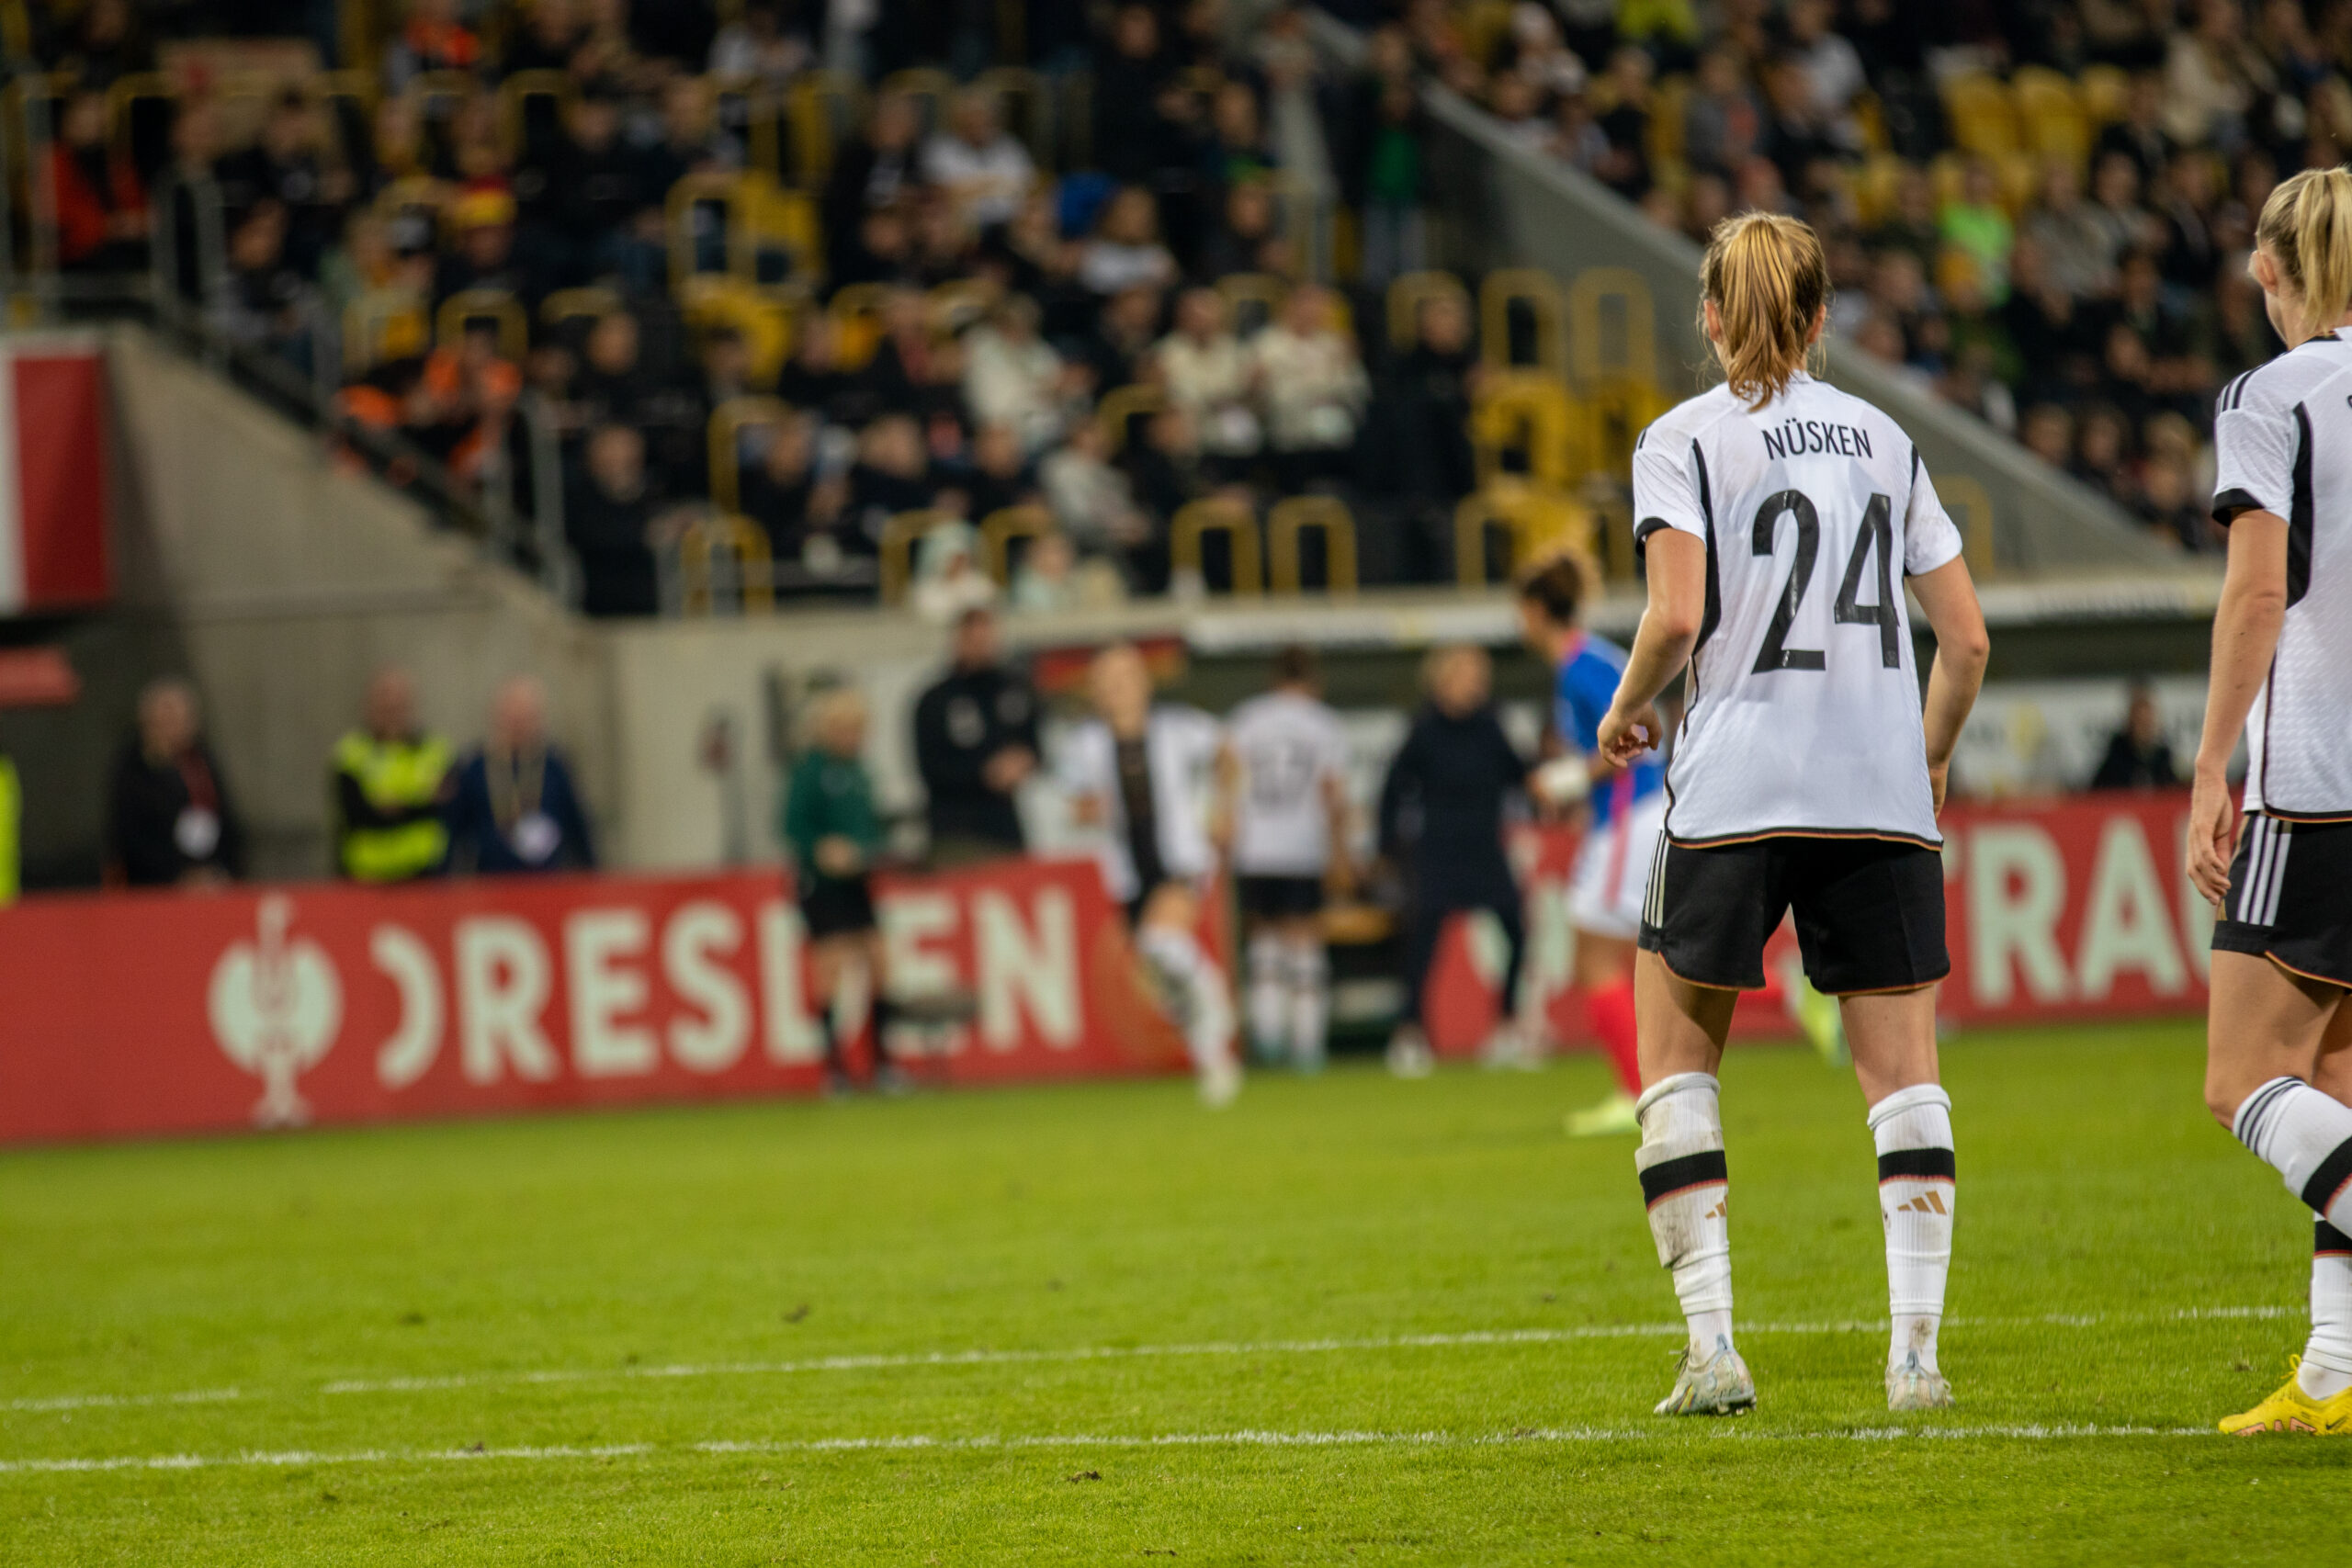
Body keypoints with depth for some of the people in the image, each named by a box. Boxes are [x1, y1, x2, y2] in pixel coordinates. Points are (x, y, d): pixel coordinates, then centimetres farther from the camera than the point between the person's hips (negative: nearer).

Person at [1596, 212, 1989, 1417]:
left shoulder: (1684, 439, 1)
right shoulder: (1882, 438, 13)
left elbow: (1678, 615, -12)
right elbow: (1966, 636, 11)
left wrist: (1628, 706, 6)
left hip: (1735, 787, -3)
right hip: (1880, 797, 3)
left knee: (1676, 1048, 9)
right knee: (1900, 1069, 4)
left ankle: (1712, 1347, -1)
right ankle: (1915, 1351, -6)